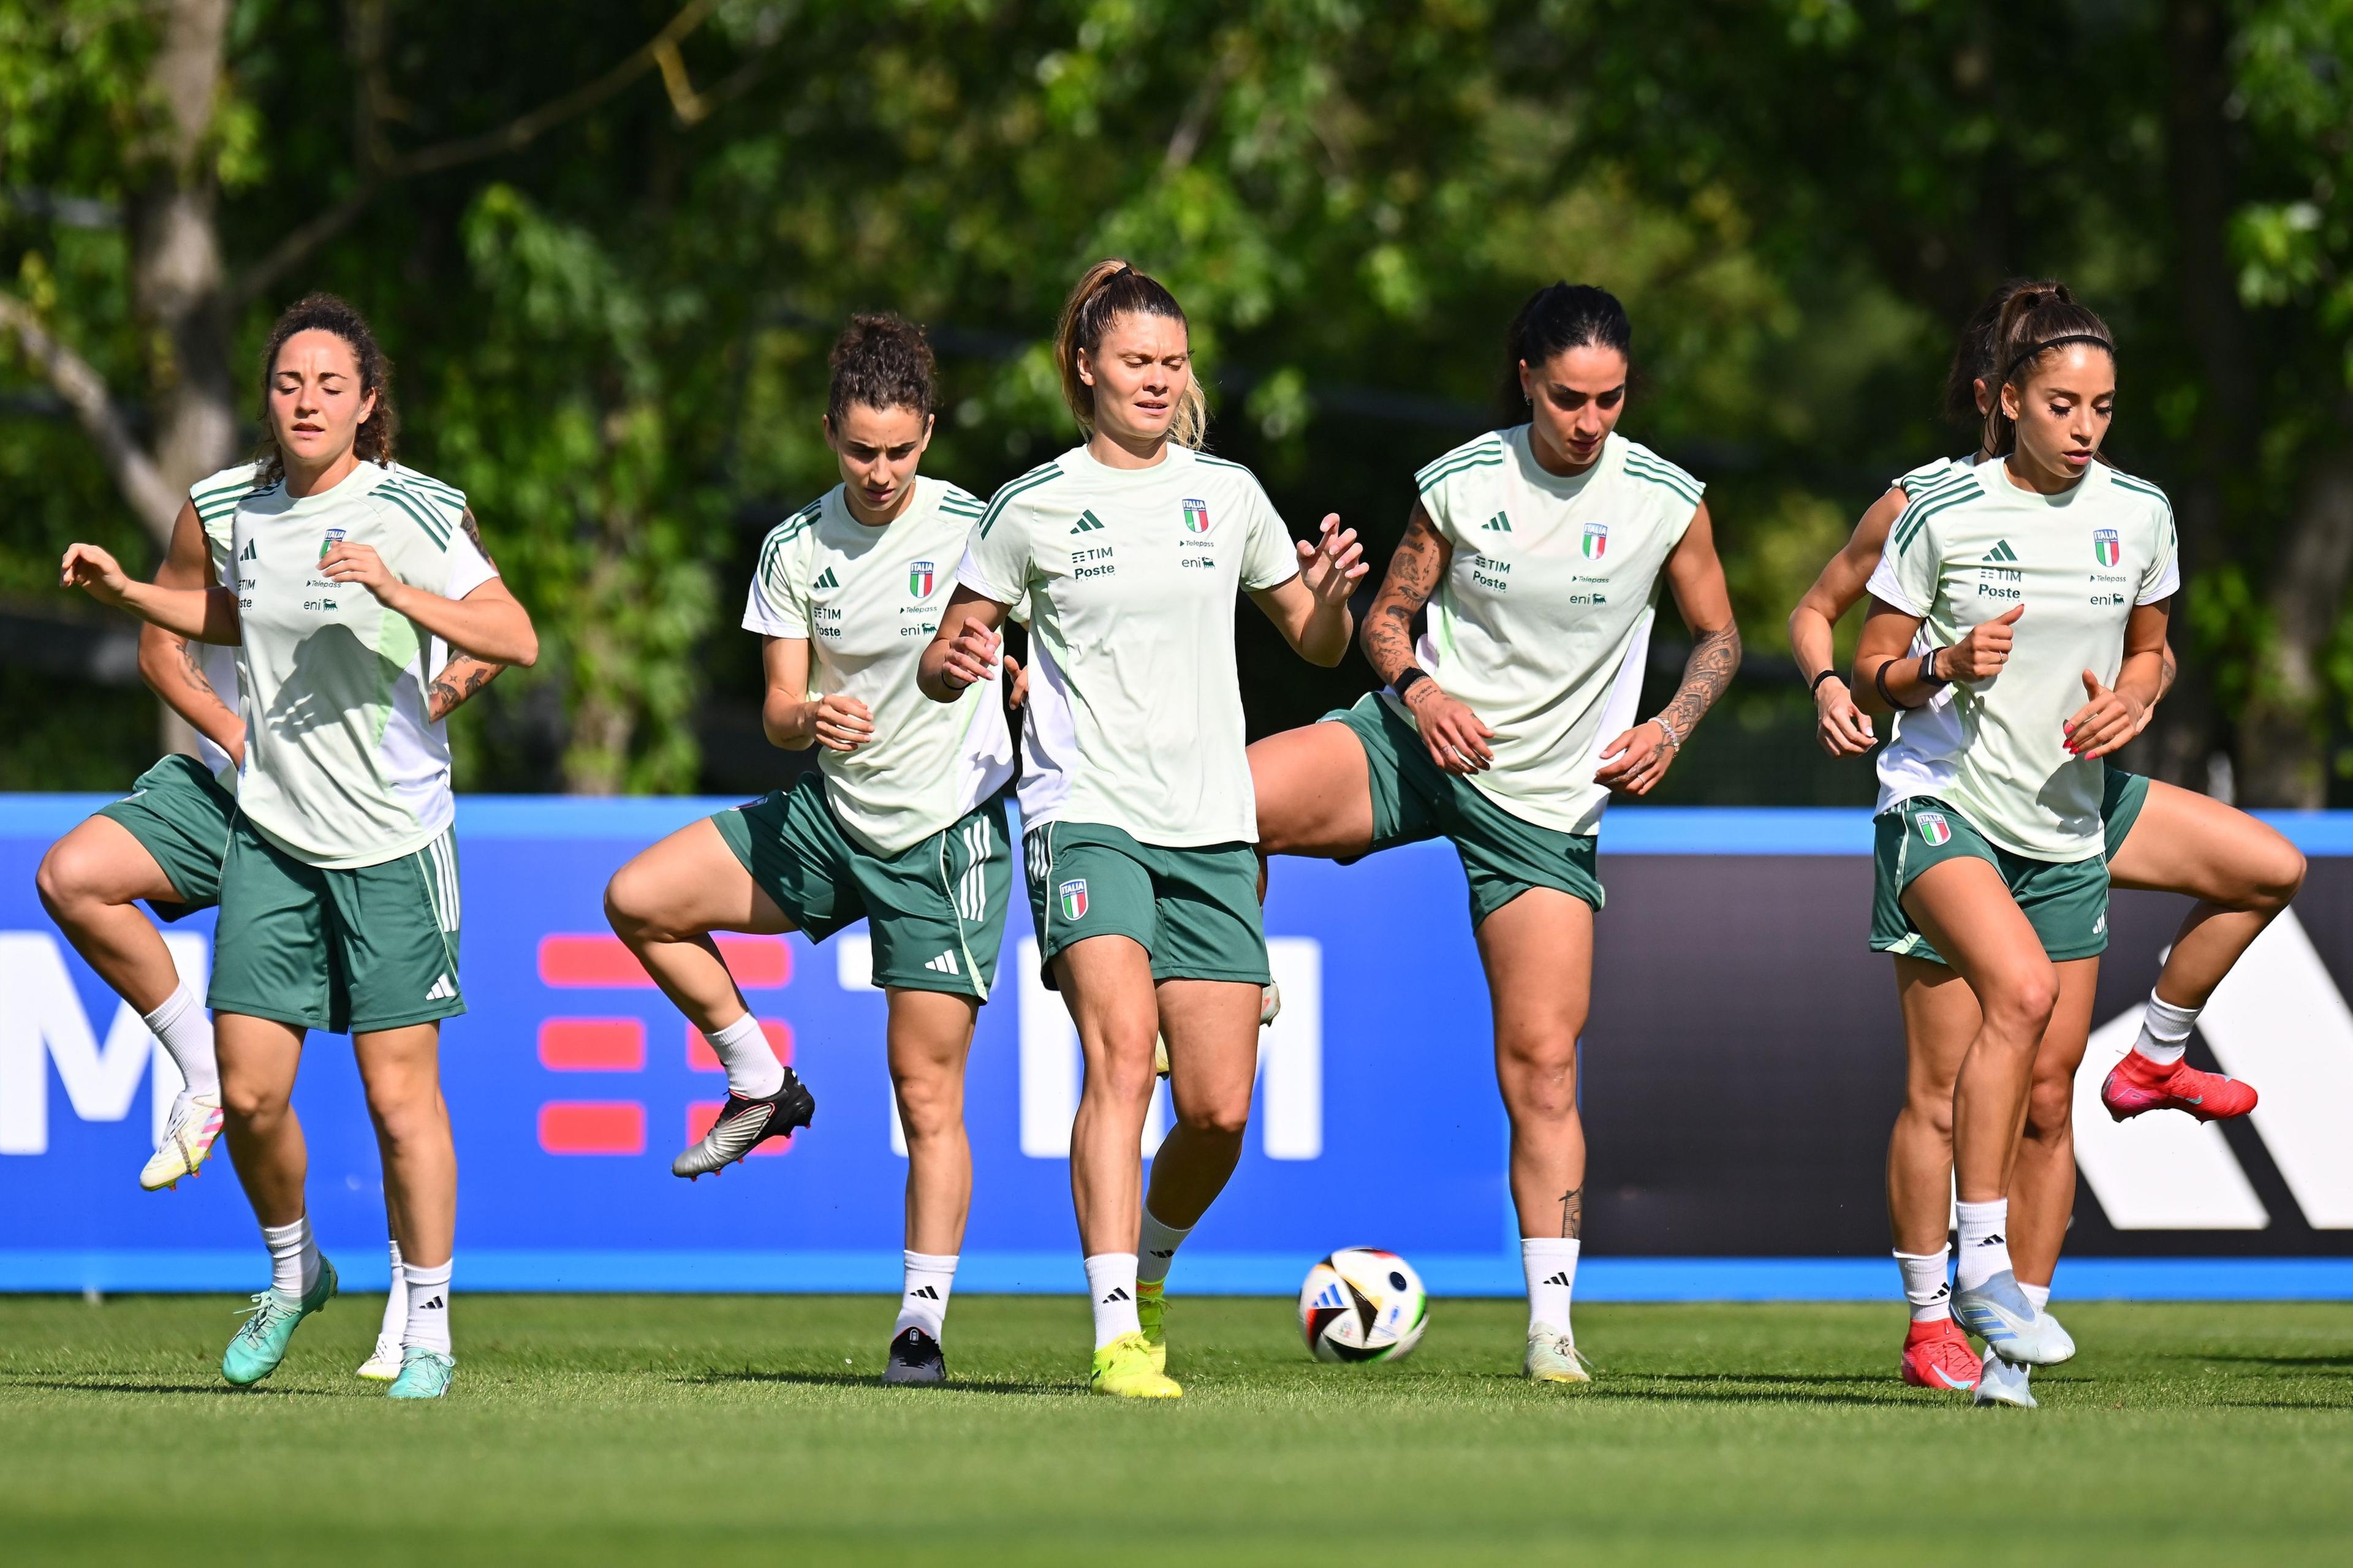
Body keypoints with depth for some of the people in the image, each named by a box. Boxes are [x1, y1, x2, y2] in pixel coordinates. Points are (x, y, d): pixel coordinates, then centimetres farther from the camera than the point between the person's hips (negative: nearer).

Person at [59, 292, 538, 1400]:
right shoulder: (250, 511, 7)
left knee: (398, 1090, -3)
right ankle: (292, 1273, 27)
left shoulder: (411, 513, -10)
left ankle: (427, 1331, 8)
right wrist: (126, 592, 18)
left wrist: (398, 592, -29)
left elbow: (516, 640, -17)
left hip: (391, 840, -5)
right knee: (249, 1093, 0)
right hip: (271, 834, 5)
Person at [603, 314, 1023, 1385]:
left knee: (927, 1090, -5)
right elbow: (779, 712, 0)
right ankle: (761, 1085, 8)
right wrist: (812, 720, -23)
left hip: (946, 835, -4)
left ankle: (923, 1321, 1)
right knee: (637, 901, -9)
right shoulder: (796, 550, 1)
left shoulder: (975, 531, -9)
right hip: (829, 818, 4)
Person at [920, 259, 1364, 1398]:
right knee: (1121, 1056, -23)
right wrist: (953, 662, -16)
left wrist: (1329, 600, -4)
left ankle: (1146, 1262, 28)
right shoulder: (1033, 507, 2)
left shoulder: (1226, 494, 10)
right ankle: (1116, 1337, -28)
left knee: (1220, 1111, -2)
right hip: (1085, 818, -3)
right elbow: (941, 670, 8)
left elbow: (1316, 644, 19)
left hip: (1211, 831, 3)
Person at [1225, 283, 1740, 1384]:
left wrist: (1669, 728, -11)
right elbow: (1389, 615, 6)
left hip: (1547, 807, -1)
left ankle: (1551, 1322, 1)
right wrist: (1419, 690, -15)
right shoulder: (1460, 483, -6)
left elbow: (1717, 637, 7)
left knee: (1542, 1064, -6)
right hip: (1420, 748, 1)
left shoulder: (1666, 499, -6)